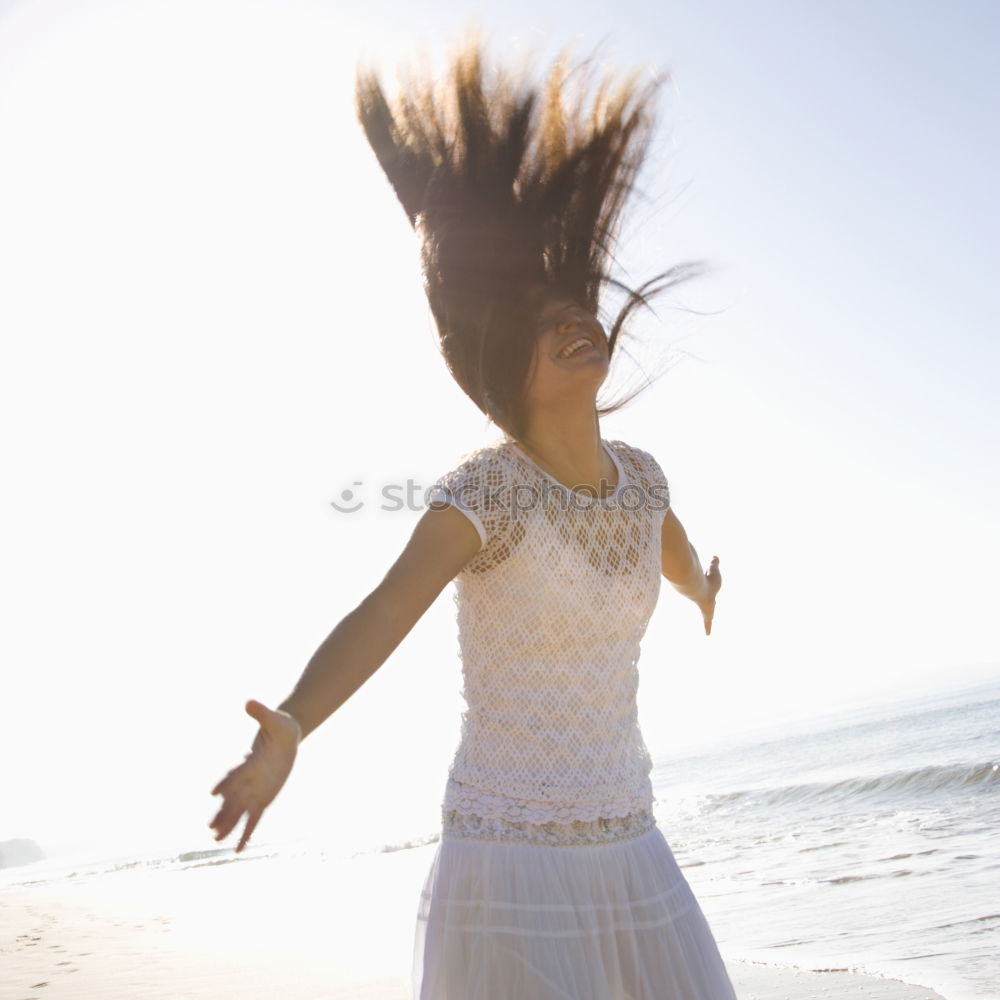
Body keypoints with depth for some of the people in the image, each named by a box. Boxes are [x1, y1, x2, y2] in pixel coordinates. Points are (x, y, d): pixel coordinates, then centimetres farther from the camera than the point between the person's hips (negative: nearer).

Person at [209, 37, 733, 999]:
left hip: (622, 857, 7)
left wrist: (702, 589, 52)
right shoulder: (483, 487, -15)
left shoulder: (631, 471, 4)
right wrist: (284, 735, -51)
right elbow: (377, 616, -31)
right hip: (507, 865, -6)